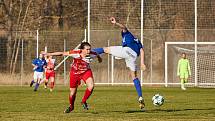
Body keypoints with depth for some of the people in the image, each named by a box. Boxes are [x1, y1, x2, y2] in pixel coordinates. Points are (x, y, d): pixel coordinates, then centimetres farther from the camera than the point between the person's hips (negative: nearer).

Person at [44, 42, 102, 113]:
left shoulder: (92, 54, -24)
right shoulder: (76, 53, -32)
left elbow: (97, 54, 2)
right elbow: (62, 53, -25)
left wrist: (99, 58, 26)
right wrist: (49, 54, -23)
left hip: (86, 71, 1)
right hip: (75, 72, -1)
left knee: (91, 86, -27)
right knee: (73, 93, 9)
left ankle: (84, 101, -2)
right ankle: (71, 106, 41)